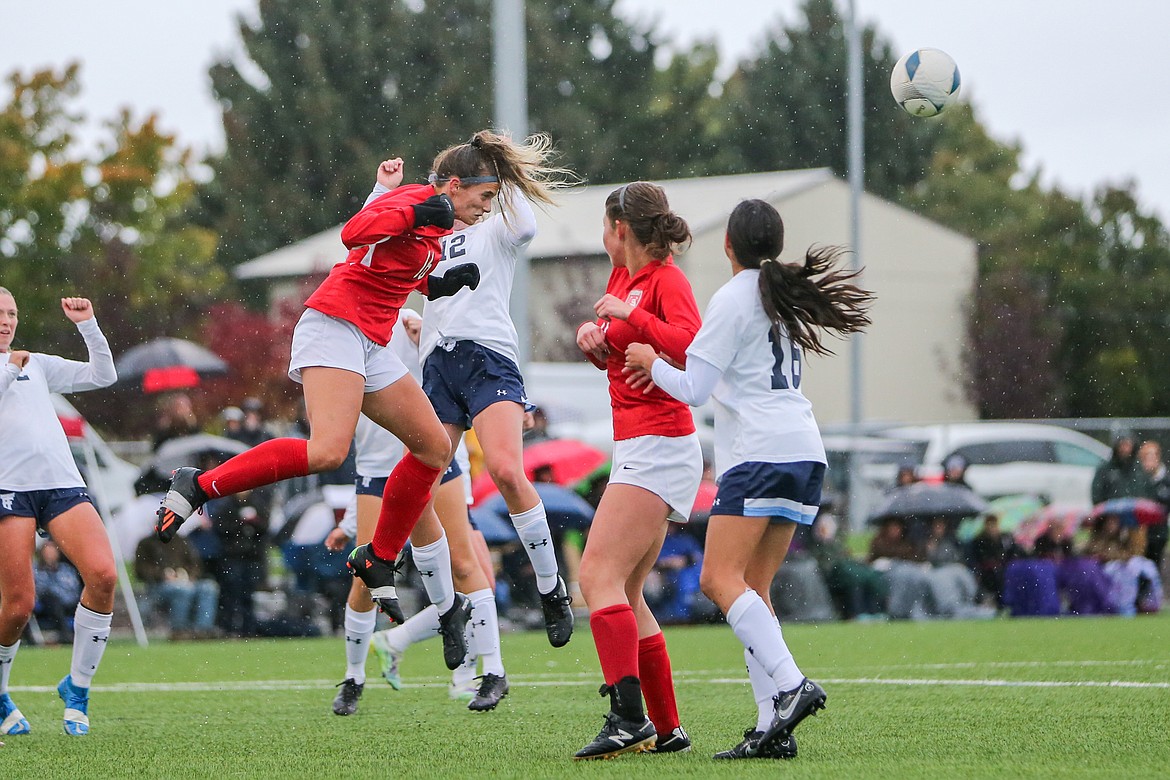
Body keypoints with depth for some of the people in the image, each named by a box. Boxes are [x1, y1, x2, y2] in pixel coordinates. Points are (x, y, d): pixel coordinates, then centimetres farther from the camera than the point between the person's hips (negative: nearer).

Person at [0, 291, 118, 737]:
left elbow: (103, 376, 18)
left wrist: (89, 326, 8)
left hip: (63, 486, 4)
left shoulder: (37, 365, 23)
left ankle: (76, 689, -4)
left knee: (103, 575, -19)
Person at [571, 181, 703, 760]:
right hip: (639, 450, 10)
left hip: (658, 447, -10)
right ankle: (665, 729, 13)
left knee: (599, 578, -19)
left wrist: (632, 315, -22)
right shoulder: (623, 276, 16)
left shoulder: (667, 281, -10)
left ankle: (628, 718, -27)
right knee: (624, 593, 10)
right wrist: (591, 334, 8)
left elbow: (692, 348, -27)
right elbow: (608, 354, 29)